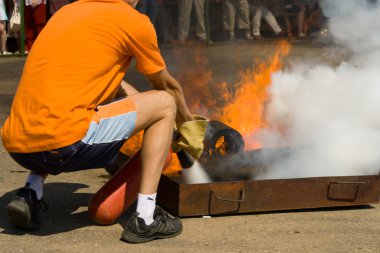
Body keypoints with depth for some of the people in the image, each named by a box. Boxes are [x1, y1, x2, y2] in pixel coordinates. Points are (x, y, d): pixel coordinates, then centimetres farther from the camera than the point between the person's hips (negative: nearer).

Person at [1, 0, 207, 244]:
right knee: (164, 103, 10)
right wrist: (187, 122, 40)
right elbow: (168, 86, 21)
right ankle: (145, 218, 3)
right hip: (62, 142, -7)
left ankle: (31, 191, 17)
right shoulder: (134, 21, 4)